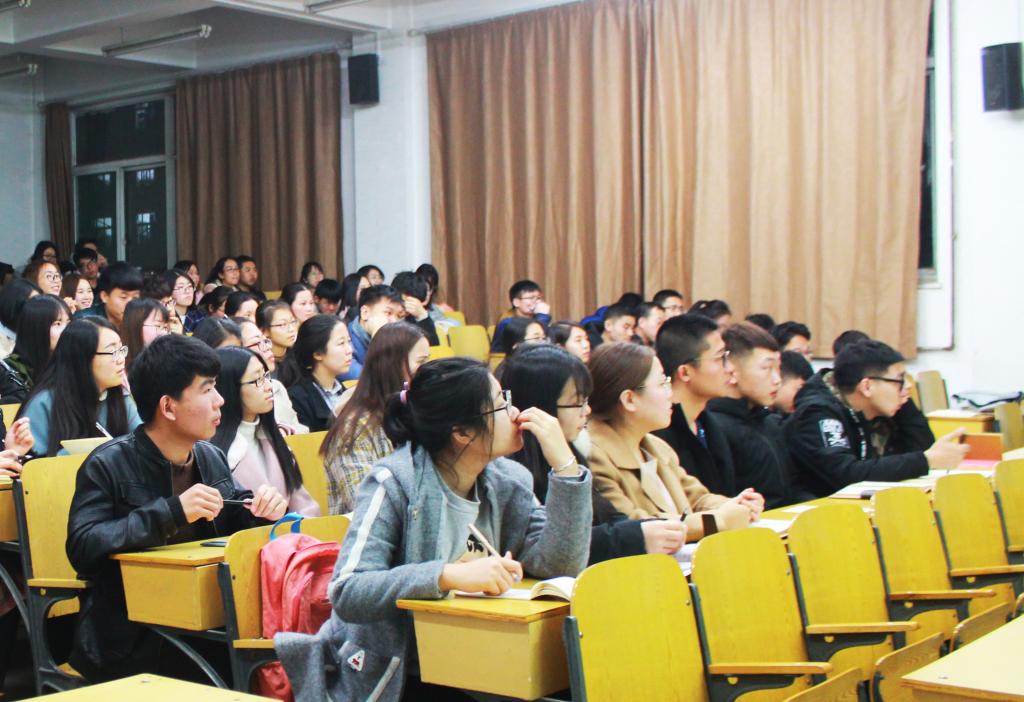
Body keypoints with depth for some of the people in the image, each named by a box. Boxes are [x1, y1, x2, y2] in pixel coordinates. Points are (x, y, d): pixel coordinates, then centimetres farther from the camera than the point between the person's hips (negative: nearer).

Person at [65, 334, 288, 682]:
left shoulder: (212, 458, 9)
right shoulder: (107, 466, -10)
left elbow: (234, 517, 24)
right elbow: (81, 549, -21)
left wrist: (262, 506, -1)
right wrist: (171, 513, -29)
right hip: (132, 645, -6)